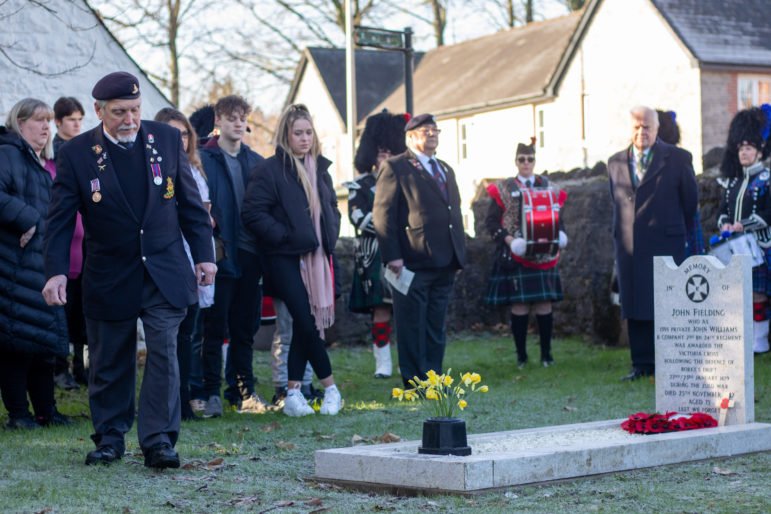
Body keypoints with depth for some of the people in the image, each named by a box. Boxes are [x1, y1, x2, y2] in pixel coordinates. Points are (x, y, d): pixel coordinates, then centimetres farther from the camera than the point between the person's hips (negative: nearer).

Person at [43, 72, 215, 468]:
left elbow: (190, 202, 8)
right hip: (109, 277, 0)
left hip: (164, 271, 1)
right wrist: (56, 271, -15)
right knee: (109, 362, 8)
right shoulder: (76, 153, -6)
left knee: (164, 352, -9)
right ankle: (109, 438, 24)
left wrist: (203, 255, 6)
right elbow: (60, 219, -5)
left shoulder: (167, 139, 1)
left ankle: (158, 441, -4)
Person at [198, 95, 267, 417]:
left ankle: (243, 391, 17)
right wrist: (209, 233, -18)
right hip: (221, 253, -5)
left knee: (245, 327, 9)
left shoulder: (256, 162, 15)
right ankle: (211, 393, 3)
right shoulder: (204, 159, 0)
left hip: (250, 254, 5)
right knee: (215, 326, -3)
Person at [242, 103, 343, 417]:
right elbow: (253, 213, -11)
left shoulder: (319, 168, 16)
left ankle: (293, 394, 10)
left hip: (317, 258, 6)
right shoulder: (270, 170, -6)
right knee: (306, 323, -10)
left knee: (304, 325, 5)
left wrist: (330, 236, 9)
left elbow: (332, 207, 26)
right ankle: (330, 387, 3)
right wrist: (285, 236, -14)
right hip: (285, 259, -6)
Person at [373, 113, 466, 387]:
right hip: (414, 262, -7)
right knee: (413, 327, -2)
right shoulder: (394, 168, -3)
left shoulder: (446, 170, 21)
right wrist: (392, 256, -17)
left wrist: (460, 254, 15)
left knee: (436, 326, 11)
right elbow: (382, 215, -9)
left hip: (444, 263, 7)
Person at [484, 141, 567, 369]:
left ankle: (546, 354, 10)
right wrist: (508, 239, -14)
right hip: (515, 256, -2)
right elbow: (491, 221, 1)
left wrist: (559, 235, -5)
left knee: (544, 303, 0)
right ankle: (521, 356, 5)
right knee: (519, 305, -4)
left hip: (543, 256, 2)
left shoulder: (548, 187, 12)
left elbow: (558, 218, 16)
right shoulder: (503, 189, 4)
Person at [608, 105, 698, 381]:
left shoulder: (678, 159, 1)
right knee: (634, 307, 5)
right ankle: (642, 363, 11)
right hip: (628, 245, 4)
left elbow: (690, 201, 9)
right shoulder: (615, 162, 12)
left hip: (665, 245, -4)